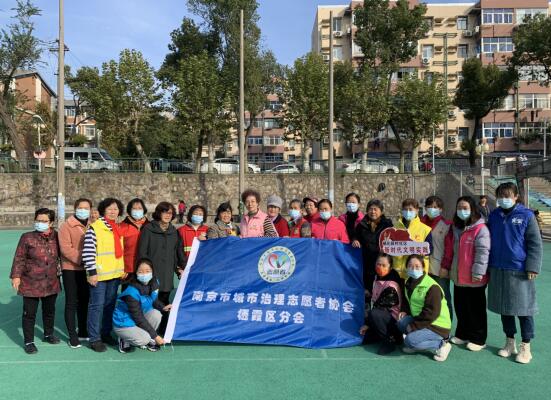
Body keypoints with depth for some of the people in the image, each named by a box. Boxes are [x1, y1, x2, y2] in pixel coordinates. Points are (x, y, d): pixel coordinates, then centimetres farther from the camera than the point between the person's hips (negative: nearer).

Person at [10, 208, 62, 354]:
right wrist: (16, 276, -13)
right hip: (31, 283, -3)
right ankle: (28, 341, 18)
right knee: (29, 313, 3)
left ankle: (48, 334, 37)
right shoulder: (27, 237, -7)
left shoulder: (56, 237, 0)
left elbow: (60, 254, 15)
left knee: (49, 310, 17)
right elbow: (19, 258, -6)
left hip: (51, 283, 3)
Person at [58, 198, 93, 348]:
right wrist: (83, 260, -22)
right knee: (72, 303, 2)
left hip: (87, 270, 5)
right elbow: (66, 249, -15)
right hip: (71, 270, -4)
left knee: (84, 301, 14)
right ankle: (72, 336, 12)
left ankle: (83, 332, 27)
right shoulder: (66, 226, -7)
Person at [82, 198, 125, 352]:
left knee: (110, 305, 14)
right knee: (97, 306, -2)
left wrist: (122, 269, 18)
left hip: (115, 274, 7)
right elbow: (88, 252, -15)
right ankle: (94, 339, 8)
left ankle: (106, 333, 27)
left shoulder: (118, 229, 13)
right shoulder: (94, 228, -11)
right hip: (99, 274, -7)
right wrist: (92, 272, -17)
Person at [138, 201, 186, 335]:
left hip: (167, 277, 4)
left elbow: (179, 253, 15)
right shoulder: (148, 229, 1)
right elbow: (142, 252, -2)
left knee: (164, 305, 7)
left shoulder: (174, 232, 13)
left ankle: (163, 334, 17)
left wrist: (180, 268, 6)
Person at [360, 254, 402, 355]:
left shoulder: (391, 286, -21)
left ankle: (390, 341, -17)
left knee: (374, 314, -36)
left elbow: (382, 306, -21)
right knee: (364, 338, 0)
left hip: (393, 318, -8)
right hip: (381, 317, 8)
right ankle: (392, 334, 16)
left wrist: (368, 324, -15)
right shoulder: (377, 279, 5)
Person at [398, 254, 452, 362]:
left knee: (410, 340, -24)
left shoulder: (432, 287, -21)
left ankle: (441, 345, -5)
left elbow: (431, 313, -24)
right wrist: (405, 311, 0)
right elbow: (407, 301, 21)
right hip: (421, 320, 8)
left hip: (438, 326, -8)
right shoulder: (409, 283, 6)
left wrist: (413, 325, -21)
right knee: (401, 322, -15)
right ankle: (415, 345, 6)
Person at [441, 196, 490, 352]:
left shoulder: (480, 229, -13)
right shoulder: (455, 228, 11)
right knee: (460, 307, 16)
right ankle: (462, 334, 31)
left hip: (474, 279, -7)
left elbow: (482, 252, -17)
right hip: (458, 276, 7)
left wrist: (478, 272, -20)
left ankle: (478, 339, 18)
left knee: (476, 309, 5)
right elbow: (450, 250, 16)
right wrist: (445, 266, 14)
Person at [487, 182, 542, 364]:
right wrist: (487, 265, 9)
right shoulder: (494, 216, 6)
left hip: (520, 271, -4)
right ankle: (510, 342, 28)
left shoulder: (526, 215, -6)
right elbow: (487, 240, 12)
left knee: (523, 309, 5)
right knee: (504, 308, 13)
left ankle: (525, 347, 19)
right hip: (498, 271, 4)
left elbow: (535, 243, -6)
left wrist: (532, 267, -12)